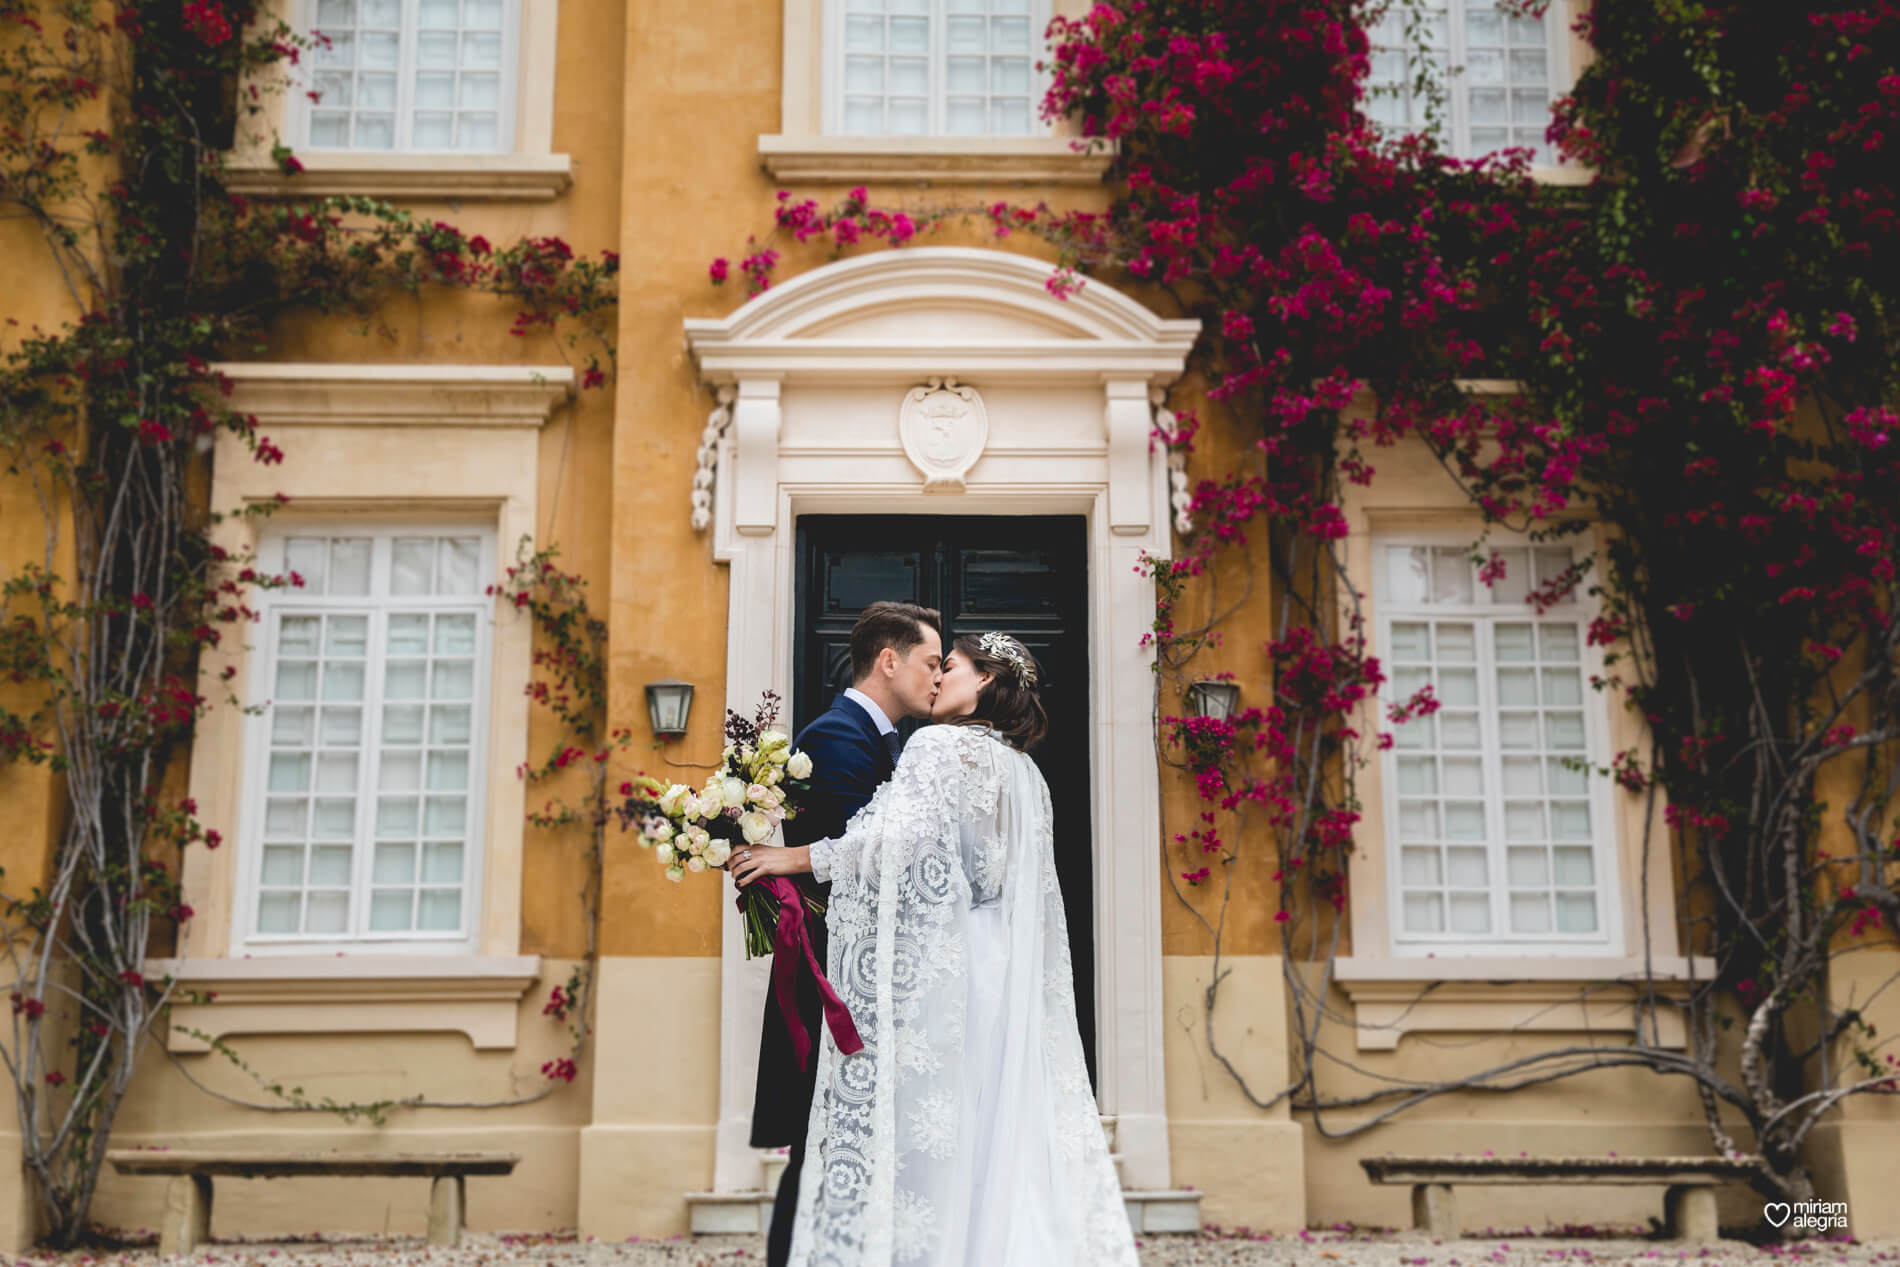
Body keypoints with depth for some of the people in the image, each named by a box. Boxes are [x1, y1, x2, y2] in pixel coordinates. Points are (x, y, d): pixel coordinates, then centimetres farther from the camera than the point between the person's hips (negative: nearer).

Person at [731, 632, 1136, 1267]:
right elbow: (1034, 900, 20)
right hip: (1003, 974, 8)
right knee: (998, 1131, 8)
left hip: (932, 971, -8)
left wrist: (797, 857, -12)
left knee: (921, 1132, -6)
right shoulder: (1024, 771, 19)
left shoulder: (938, 745, -5)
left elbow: (900, 834, -20)